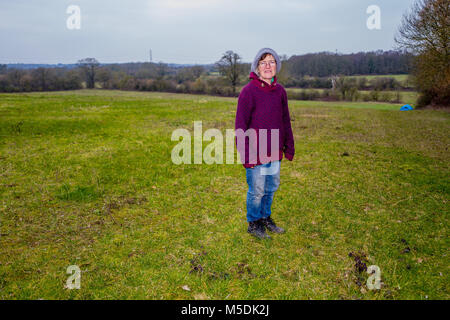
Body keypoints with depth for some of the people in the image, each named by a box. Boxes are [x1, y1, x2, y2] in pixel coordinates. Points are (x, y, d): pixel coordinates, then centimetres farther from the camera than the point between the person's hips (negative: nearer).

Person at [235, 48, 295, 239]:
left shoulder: (280, 91, 6)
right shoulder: (248, 91, -12)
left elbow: (285, 121, 14)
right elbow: (240, 125, -12)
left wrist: (289, 147, 13)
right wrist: (245, 155, -15)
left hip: (274, 152, 6)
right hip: (255, 153, -6)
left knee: (272, 187, 17)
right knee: (257, 190, 5)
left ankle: (266, 218, 37)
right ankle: (253, 224, 25)